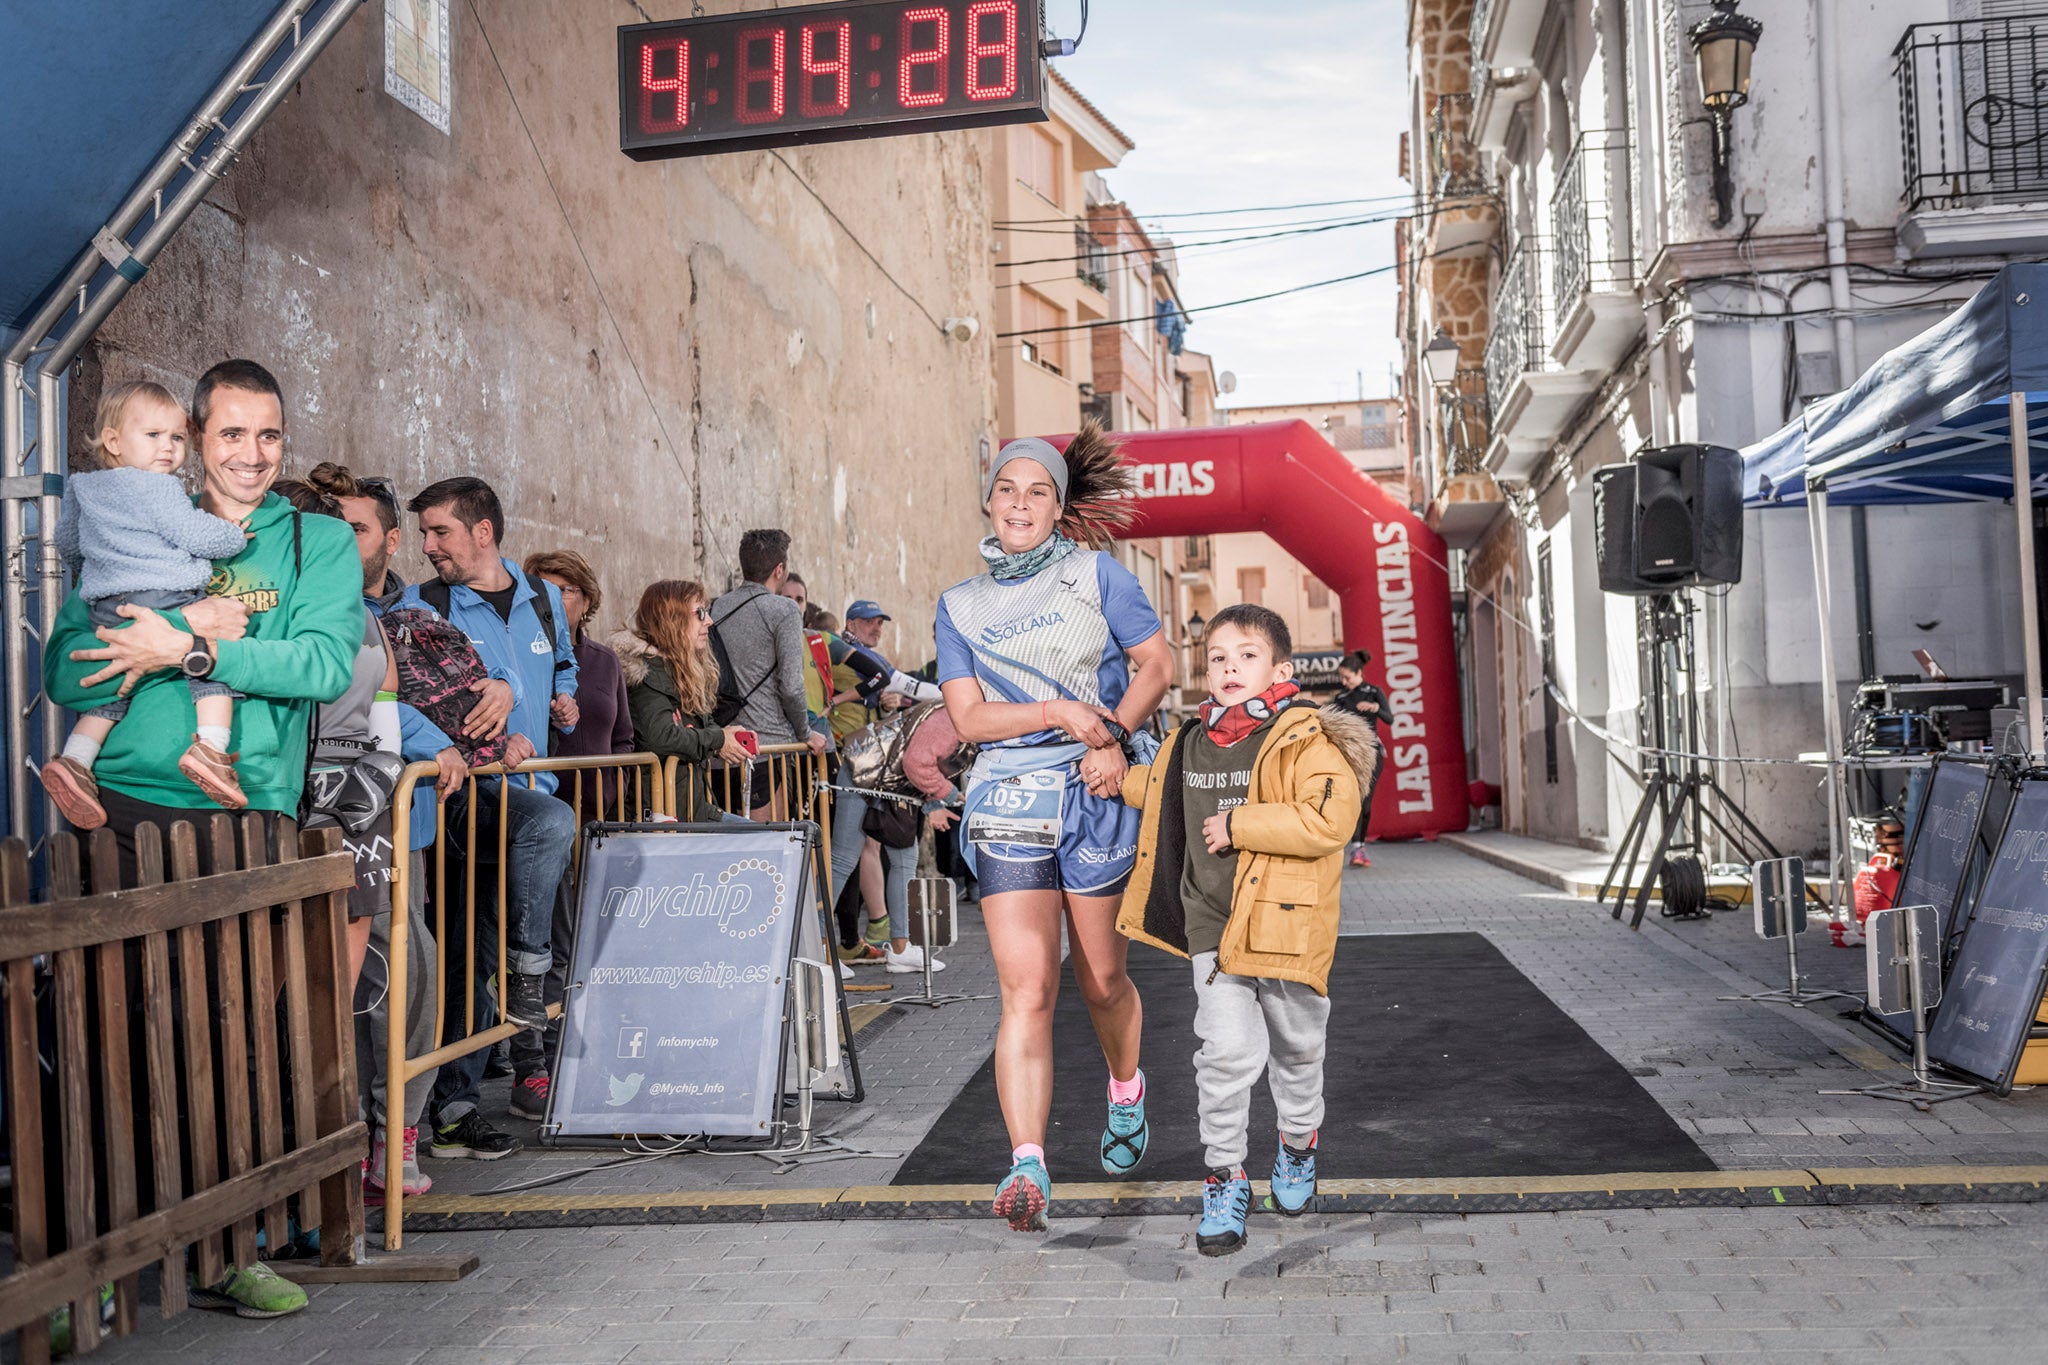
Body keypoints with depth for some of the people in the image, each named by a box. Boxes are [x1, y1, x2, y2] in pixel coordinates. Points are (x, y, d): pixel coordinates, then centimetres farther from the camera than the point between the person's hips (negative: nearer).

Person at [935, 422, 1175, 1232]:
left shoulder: (1096, 574, 5)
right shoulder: (960, 605, 10)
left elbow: (1157, 664, 3)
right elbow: (969, 717, 1)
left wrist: (1114, 734, -13)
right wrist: (1060, 711, -13)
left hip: (1097, 793, 0)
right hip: (1008, 798, 1)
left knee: (1101, 979, 11)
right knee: (1026, 987, -11)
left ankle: (1126, 1093, 41)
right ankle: (1027, 1167, -14)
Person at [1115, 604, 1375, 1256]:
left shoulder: (1308, 738, -12)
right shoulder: (1191, 742, 7)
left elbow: (1328, 821, -26)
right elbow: (1165, 793, 31)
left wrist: (1238, 825, -23)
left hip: (1288, 925, -3)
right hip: (1213, 926, 3)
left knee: (1296, 1050, 16)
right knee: (1227, 1052, -9)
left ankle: (1298, 1146, 43)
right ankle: (1224, 1177, 7)